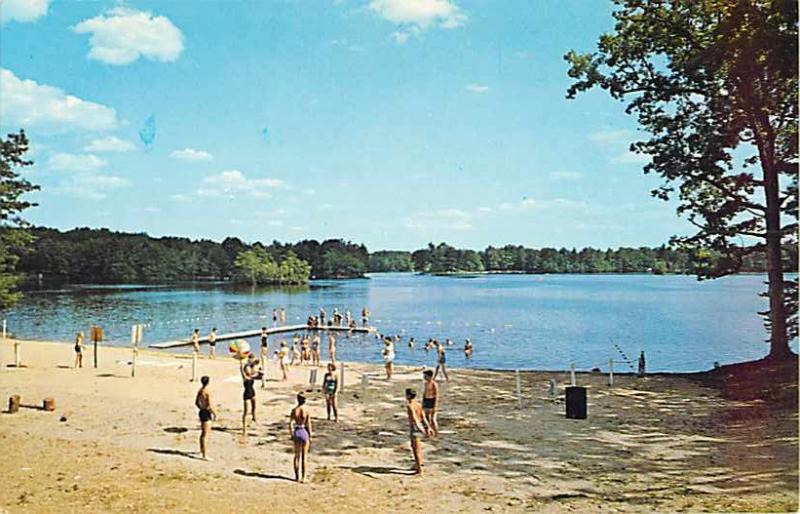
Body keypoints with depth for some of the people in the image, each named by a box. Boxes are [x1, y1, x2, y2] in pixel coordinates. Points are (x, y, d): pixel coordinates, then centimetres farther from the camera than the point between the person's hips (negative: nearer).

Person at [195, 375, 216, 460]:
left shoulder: (200, 391, 6)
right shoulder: (208, 392, -19)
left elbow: (196, 403, 15)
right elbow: (209, 405, -21)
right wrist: (214, 413, -10)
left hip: (201, 412, 9)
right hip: (206, 413, -9)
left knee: (203, 432, 25)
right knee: (206, 434, -6)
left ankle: (202, 449, 43)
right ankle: (205, 455, -5)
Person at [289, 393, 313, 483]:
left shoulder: (294, 410, -5)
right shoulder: (307, 410, -11)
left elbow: (290, 423, -4)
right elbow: (308, 424, -10)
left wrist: (291, 435, 6)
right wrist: (310, 436, -1)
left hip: (297, 432, 2)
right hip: (305, 432, -2)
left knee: (297, 455, 16)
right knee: (304, 456, 9)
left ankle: (297, 476, 18)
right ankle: (303, 477, 9)